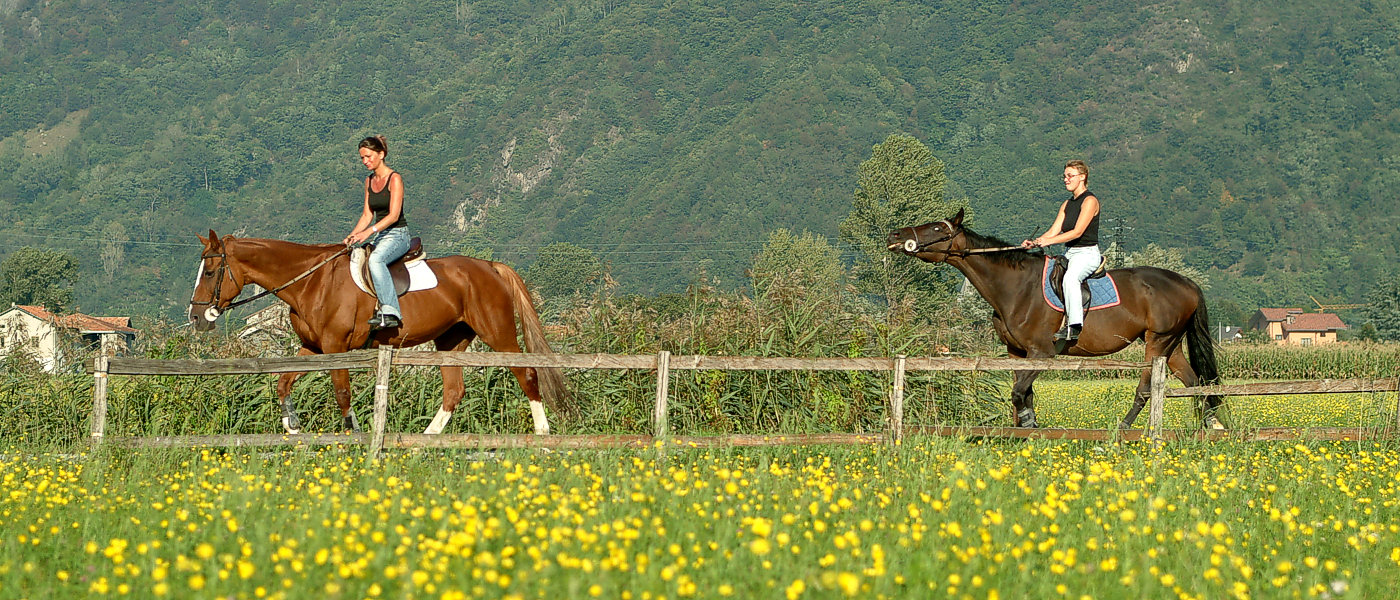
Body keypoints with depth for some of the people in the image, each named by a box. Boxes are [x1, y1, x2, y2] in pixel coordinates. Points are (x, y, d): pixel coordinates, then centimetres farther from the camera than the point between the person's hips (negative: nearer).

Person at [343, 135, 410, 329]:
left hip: (397, 235, -9)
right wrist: (353, 235, -4)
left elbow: (394, 215, -18)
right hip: (378, 237, 9)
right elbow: (367, 215, 13)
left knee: (375, 259, -36)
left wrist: (369, 231, -28)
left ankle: (390, 312, -44)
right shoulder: (369, 181, 13)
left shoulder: (394, 179, -10)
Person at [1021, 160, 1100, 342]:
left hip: (1087, 254, -9)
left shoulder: (1090, 201, -8)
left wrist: (1048, 241, -25)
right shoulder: (1067, 204, 17)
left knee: (1070, 277, -37)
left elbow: (1077, 232, -18)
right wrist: (1035, 243, -8)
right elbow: (1053, 231, 11)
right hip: (1069, 254, 9)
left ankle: (1074, 326, -42)